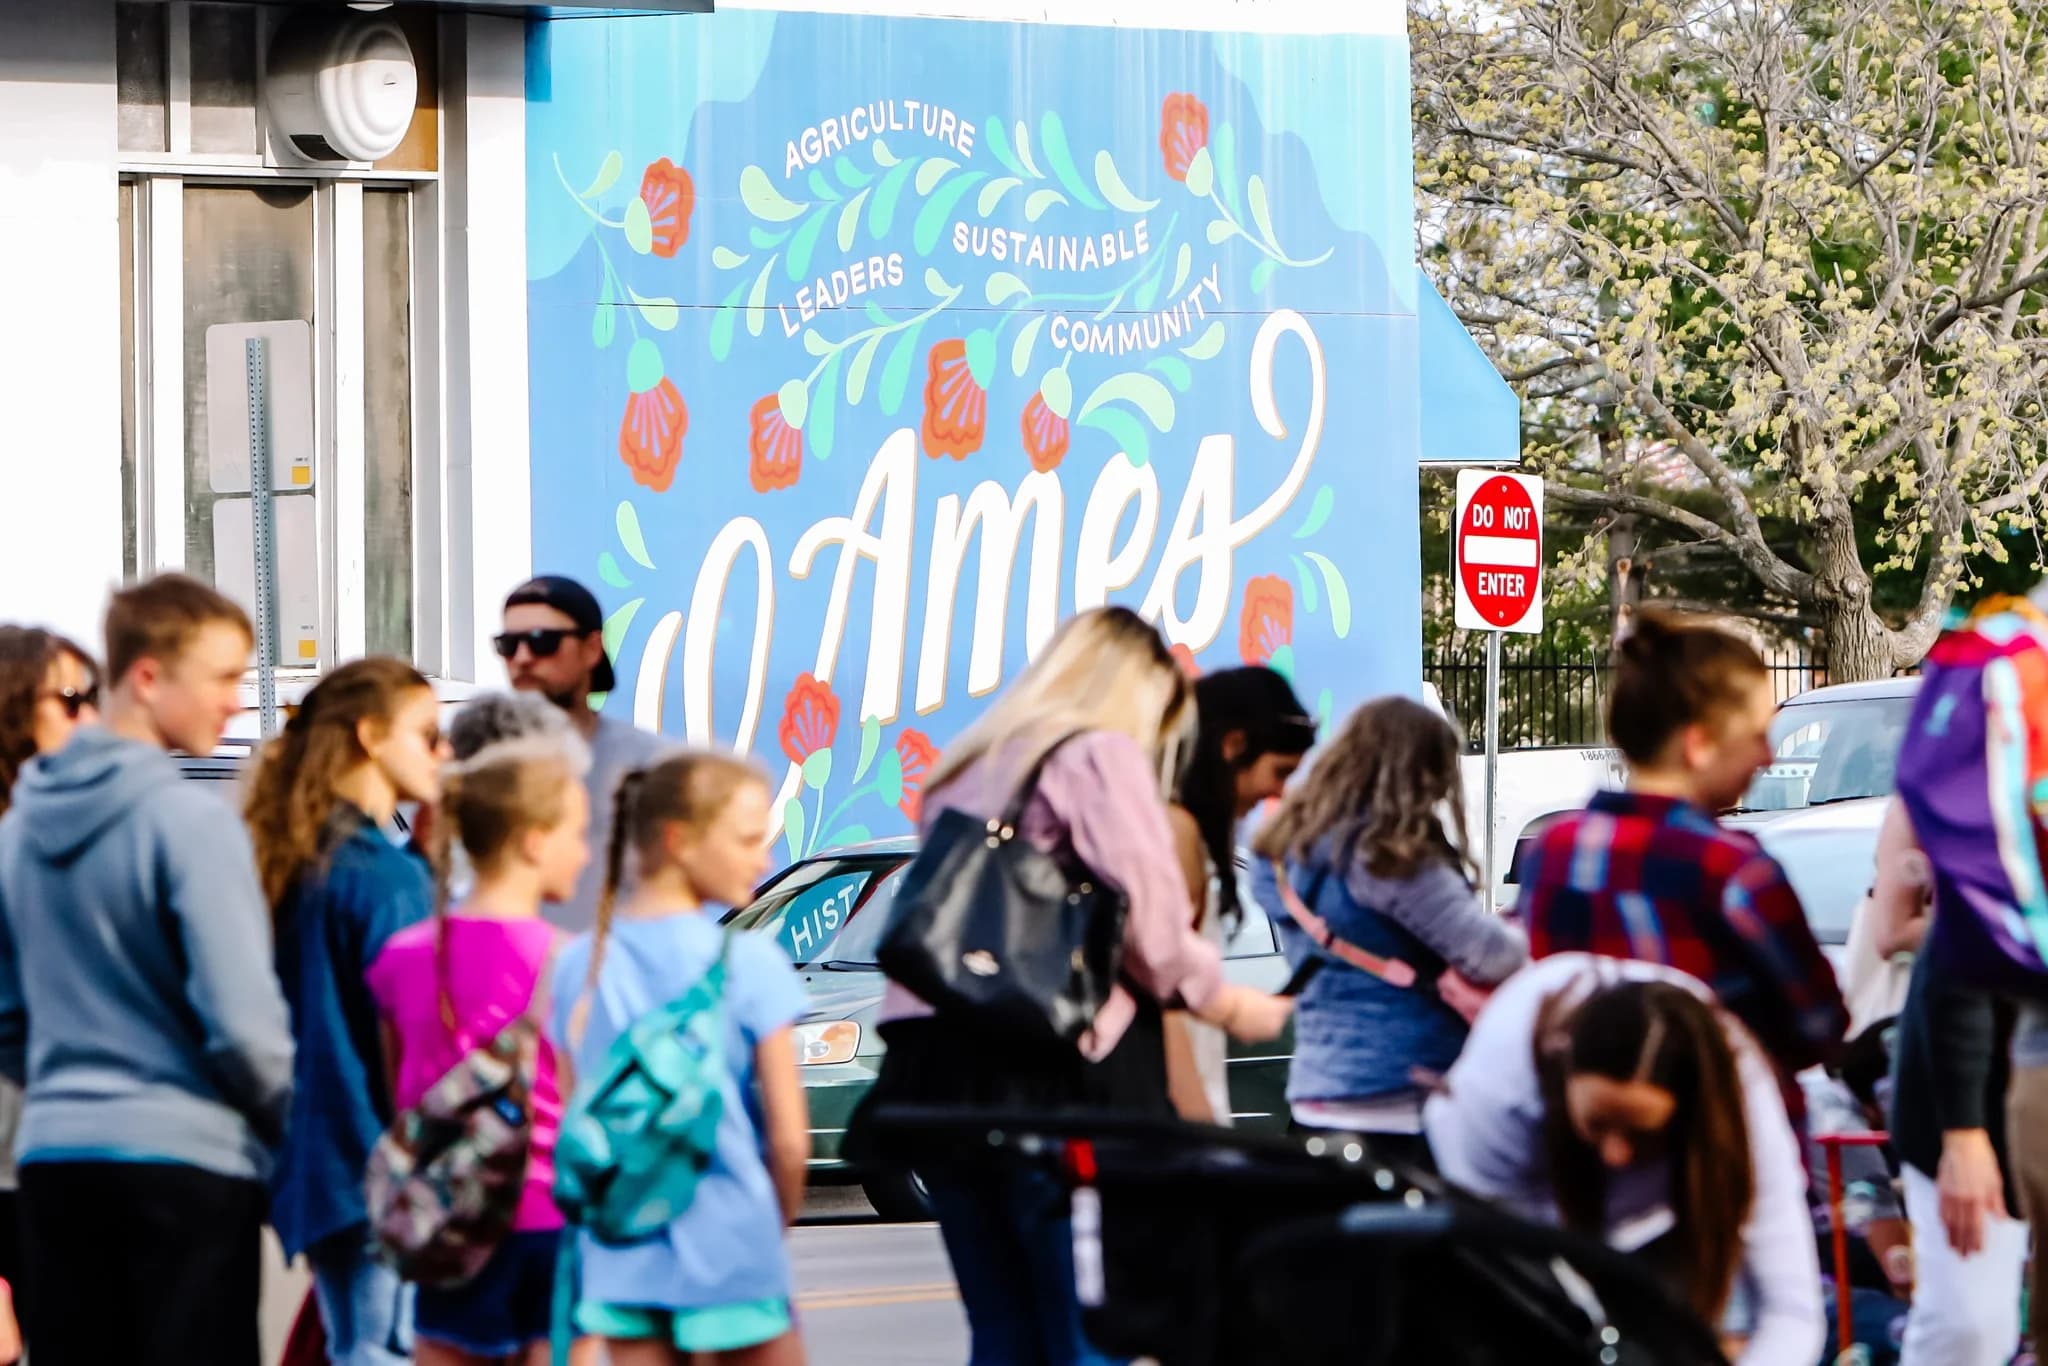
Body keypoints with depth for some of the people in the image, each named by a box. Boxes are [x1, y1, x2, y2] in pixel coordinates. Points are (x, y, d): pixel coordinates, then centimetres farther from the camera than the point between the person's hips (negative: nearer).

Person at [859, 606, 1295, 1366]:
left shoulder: (969, 768, 22)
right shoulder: (1103, 756, -1)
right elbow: (1150, 923, -8)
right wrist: (1226, 1003, 8)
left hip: (937, 1072, 7)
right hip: (1057, 1074, -7)